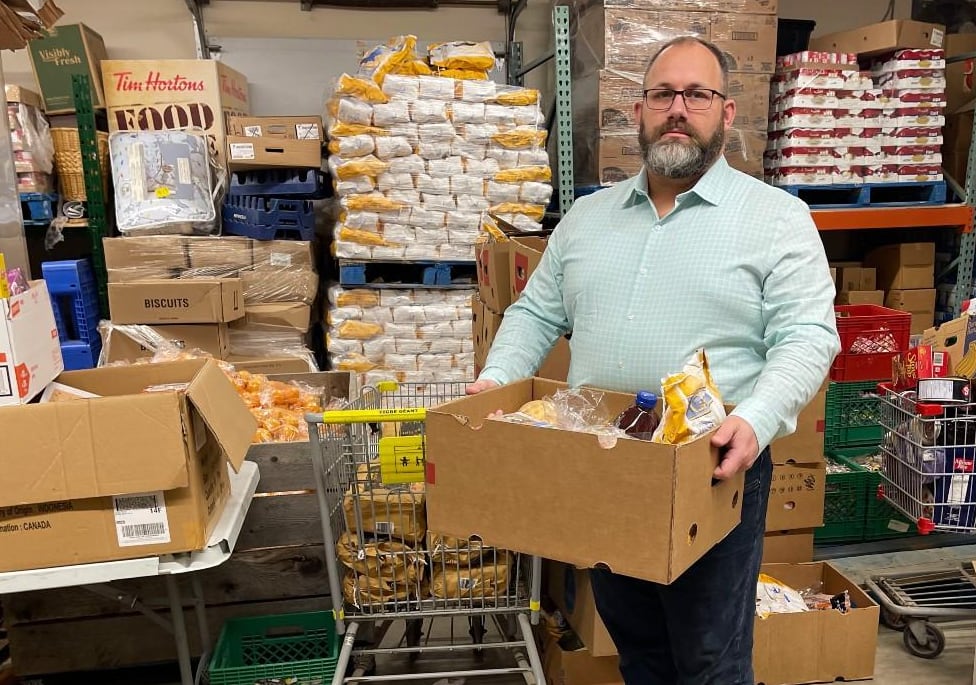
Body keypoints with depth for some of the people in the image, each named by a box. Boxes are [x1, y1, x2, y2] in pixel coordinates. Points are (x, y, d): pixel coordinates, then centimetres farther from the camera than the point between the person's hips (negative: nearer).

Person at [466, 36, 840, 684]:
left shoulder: (777, 217, -4)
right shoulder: (587, 215, 10)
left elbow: (807, 336, -11)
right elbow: (537, 313, 13)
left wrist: (757, 420, -27)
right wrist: (496, 378, -3)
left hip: (715, 471, -4)